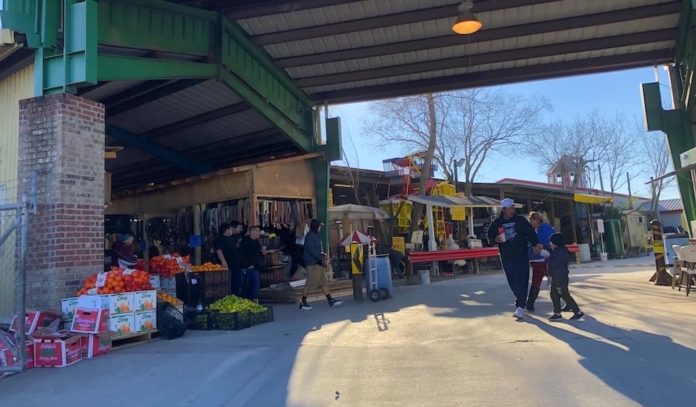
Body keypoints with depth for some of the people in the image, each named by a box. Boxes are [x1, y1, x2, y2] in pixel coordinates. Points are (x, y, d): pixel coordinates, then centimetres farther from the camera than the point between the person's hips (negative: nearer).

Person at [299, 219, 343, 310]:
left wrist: (324, 257, 3)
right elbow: (312, 250, -22)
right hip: (312, 263, -10)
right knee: (310, 283, -4)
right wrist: (323, 257, -22)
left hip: (319, 263, 10)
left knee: (324, 282, 9)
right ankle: (303, 303, 5)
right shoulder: (310, 236, -12)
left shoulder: (316, 236, 17)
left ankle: (330, 301, 11)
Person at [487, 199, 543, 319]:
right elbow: (490, 235, 12)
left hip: (521, 255, -2)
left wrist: (535, 244, -16)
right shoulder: (496, 223, 4)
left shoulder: (520, 220, 2)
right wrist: (496, 239, -9)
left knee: (521, 281, -11)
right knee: (512, 282, 7)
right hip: (506, 257, 2)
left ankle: (520, 307, -14)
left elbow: (530, 232, -1)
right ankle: (521, 301, 24)